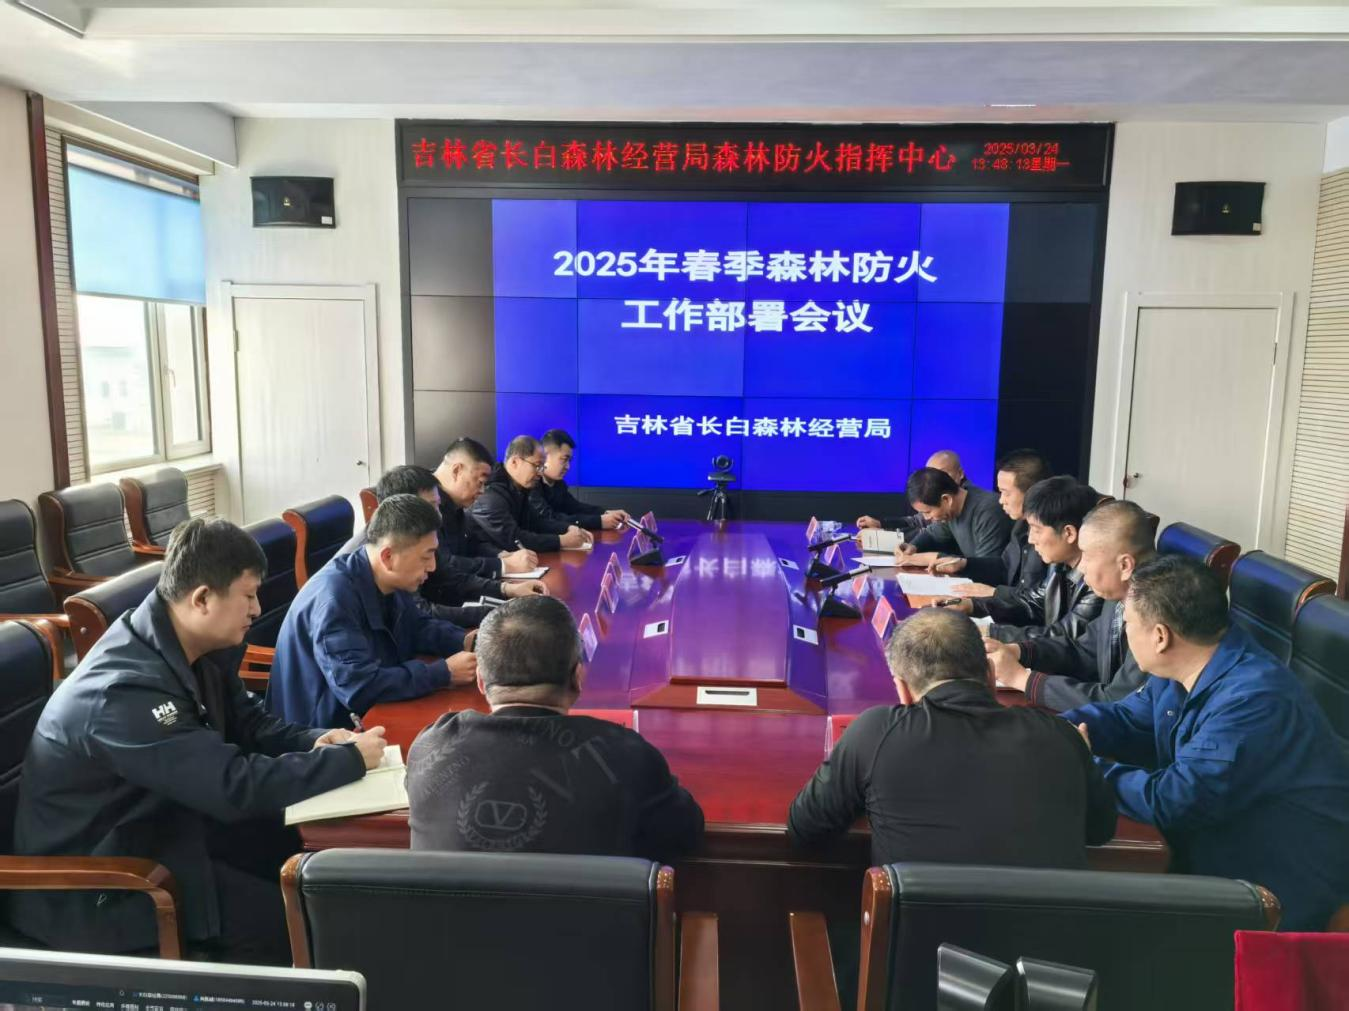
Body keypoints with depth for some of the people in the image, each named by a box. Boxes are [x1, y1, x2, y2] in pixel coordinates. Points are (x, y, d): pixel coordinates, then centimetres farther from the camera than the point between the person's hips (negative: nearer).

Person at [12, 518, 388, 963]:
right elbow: (236, 787, -36)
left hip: (160, 820, 9)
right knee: (283, 919, -18)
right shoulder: (125, 691, -33)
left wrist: (318, 742, -13)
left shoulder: (197, 647, -5)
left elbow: (248, 722, 6)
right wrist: (350, 759, -25)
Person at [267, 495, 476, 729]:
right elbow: (360, 687, -32)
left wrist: (464, 641, -3)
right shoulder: (334, 598, -28)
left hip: (370, 715, 8)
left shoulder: (391, 581, -2)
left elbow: (416, 627, 16)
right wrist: (444, 673, -26)